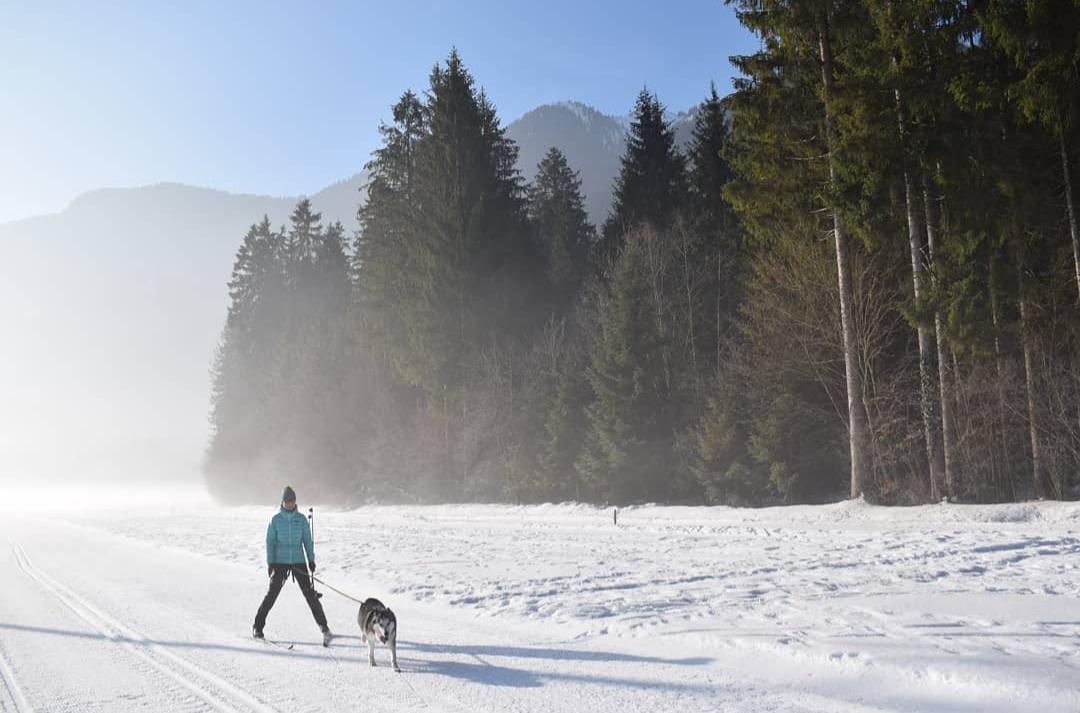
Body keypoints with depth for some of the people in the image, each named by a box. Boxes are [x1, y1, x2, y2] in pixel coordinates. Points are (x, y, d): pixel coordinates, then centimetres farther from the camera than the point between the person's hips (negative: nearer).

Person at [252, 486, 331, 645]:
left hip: (298, 561, 1)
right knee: (272, 593, -5)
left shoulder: (301, 519, 3)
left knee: (309, 593, -4)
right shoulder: (275, 519, -1)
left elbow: (307, 540, 8)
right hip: (280, 562, -1)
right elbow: (270, 541, 2)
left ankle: (323, 626, 2)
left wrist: (311, 559, 3)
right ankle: (258, 626, 10)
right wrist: (270, 562, -5)